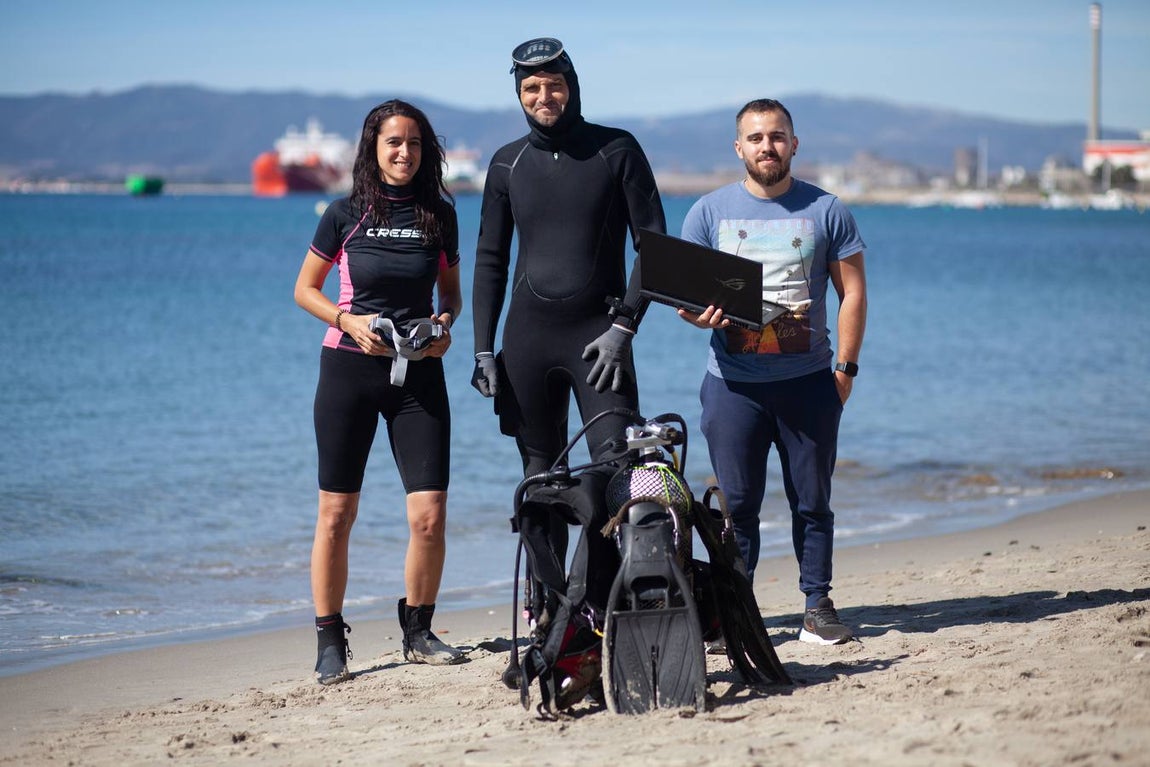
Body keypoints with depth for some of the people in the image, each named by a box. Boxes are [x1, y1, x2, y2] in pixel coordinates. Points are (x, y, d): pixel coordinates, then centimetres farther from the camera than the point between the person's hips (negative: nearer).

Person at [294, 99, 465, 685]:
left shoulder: (439, 216, 4)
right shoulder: (346, 215, -2)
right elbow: (305, 289, 6)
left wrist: (446, 322, -5)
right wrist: (349, 319, -11)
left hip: (419, 374, 2)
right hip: (349, 368, -1)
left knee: (430, 515, -5)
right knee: (336, 512, 0)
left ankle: (417, 632, 14)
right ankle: (330, 641, 11)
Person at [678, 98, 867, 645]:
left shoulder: (826, 211, 6)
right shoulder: (710, 211, 8)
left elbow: (852, 292, 6)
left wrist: (845, 366, -2)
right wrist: (699, 314, -16)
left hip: (808, 380, 0)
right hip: (733, 381, 0)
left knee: (812, 500, 5)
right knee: (736, 503, 0)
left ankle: (818, 606, 13)